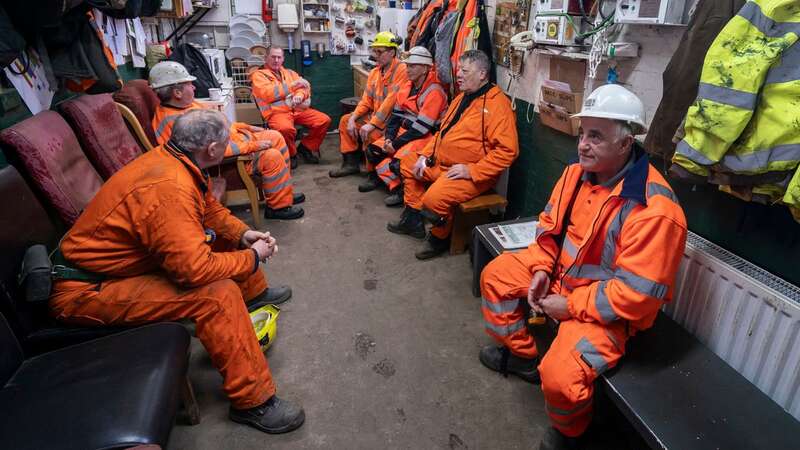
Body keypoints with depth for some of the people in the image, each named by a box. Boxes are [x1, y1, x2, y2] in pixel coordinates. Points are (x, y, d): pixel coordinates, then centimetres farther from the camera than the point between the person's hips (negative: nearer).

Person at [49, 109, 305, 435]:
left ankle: (254, 293, 35)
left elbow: (211, 209, 13)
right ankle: (252, 402, -16)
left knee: (227, 236, 13)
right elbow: (195, 269, -35)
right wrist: (252, 257, -20)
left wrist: (242, 234, -4)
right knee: (218, 294, -28)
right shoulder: (169, 188, -32)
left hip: (130, 258, 10)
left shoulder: (170, 158, -3)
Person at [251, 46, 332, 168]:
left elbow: (305, 87, 12)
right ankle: (290, 154, -7)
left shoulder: (290, 72, 24)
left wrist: (299, 95, -13)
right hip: (277, 112, -5)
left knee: (324, 120, -12)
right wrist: (293, 85, -12)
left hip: (298, 109, 5)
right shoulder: (259, 75, 7)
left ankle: (306, 148, 7)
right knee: (286, 129, -39)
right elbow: (267, 94, -11)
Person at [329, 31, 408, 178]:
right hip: (374, 115, 9)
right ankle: (351, 163, 9)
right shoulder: (374, 72, 9)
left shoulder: (401, 70, -18)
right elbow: (366, 101, 10)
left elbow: (391, 101, -25)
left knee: (369, 132, -31)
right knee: (345, 120, 7)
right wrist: (353, 118, -5)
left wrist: (372, 124, -26)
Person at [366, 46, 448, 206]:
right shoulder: (408, 86, 8)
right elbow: (396, 115, 8)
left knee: (398, 161, -30)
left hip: (425, 137, -9)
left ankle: (404, 192, -2)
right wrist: (389, 138, -8)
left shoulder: (434, 92, -18)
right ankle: (395, 186, -6)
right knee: (372, 150, -2)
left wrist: (395, 144, -19)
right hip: (405, 131, 9)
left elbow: (421, 128, -22)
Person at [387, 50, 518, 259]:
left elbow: (507, 150, -24)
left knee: (434, 197, -30)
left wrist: (472, 170, -25)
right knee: (407, 165, 17)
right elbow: (442, 130, 23)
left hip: (472, 174, -10)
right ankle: (412, 220, 23)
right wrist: (425, 155, 9)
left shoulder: (497, 103, -17)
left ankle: (440, 238, 1)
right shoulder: (462, 98, 14)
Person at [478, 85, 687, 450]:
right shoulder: (577, 172, -7)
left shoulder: (654, 210, -31)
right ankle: (521, 355, 28)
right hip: (563, 269, 8)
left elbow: (636, 294, -29)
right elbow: (550, 223, 8)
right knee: (496, 274, 10)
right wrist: (541, 269, -6)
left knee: (560, 377, -26)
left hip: (608, 307, -8)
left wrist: (570, 306, -21)